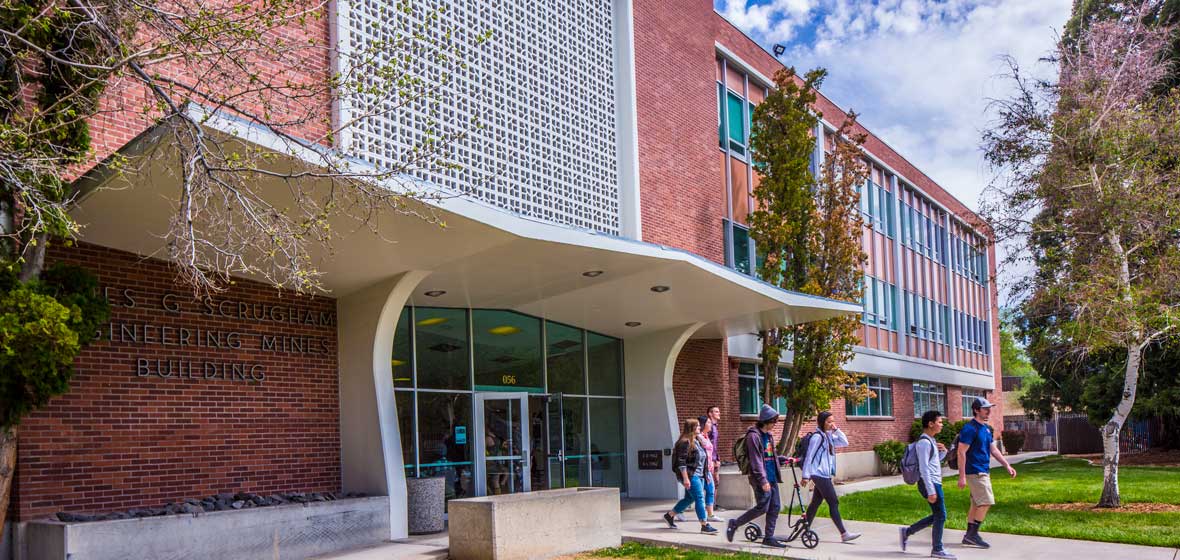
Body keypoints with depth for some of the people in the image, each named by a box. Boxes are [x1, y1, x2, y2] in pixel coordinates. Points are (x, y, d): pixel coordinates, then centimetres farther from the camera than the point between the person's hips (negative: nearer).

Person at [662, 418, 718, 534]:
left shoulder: (697, 441, 16)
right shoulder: (685, 442, -14)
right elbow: (681, 461, -18)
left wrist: (705, 475, 22)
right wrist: (685, 478, -22)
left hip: (698, 475, 10)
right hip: (690, 475, -10)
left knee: (689, 498, 16)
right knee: (700, 498, -10)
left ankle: (669, 515, 29)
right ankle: (705, 526, -7)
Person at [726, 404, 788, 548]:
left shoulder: (769, 435, 16)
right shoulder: (754, 435, -13)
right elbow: (756, 460, -19)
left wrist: (784, 459, 18)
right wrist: (763, 480, -23)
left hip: (772, 477, 9)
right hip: (761, 478, -9)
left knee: (775, 507, 6)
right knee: (762, 507, -8)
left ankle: (769, 537, 13)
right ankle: (734, 524, 8)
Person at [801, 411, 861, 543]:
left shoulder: (829, 436, 14)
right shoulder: (817, 437, -13)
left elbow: (845, 443, 12)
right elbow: (809, 456, -14)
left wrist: (836, 430, 1)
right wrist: (806, 475, -15)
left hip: (825, 475, 9)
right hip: (820, 475, -9)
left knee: (815, 503, 13)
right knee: (834, 503, -8)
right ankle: (844, 534, -6)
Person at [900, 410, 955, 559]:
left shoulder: (930, 441, 16)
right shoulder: (924, 442, -16)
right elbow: (924, 468, -20)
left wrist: (943, 451, 6)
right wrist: (931, 491, -23)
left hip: (934, 483, 10)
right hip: (930, 483, -10)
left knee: (937, 516, 14)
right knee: (940, 516, -3)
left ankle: (907, 532, 20)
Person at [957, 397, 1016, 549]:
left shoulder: (986, 428, 13)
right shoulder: (970, 429, -16)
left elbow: (994, 450, 20)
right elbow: (961, 452, -18)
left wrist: (1007, 465, 11)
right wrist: (962, 476, -21)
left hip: (983, 472, 9)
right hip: (975, 472, -9)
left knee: (976, 504, 11)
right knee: (986, 502, -10)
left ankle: (969, 536, 17)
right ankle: (973, 534, -5)